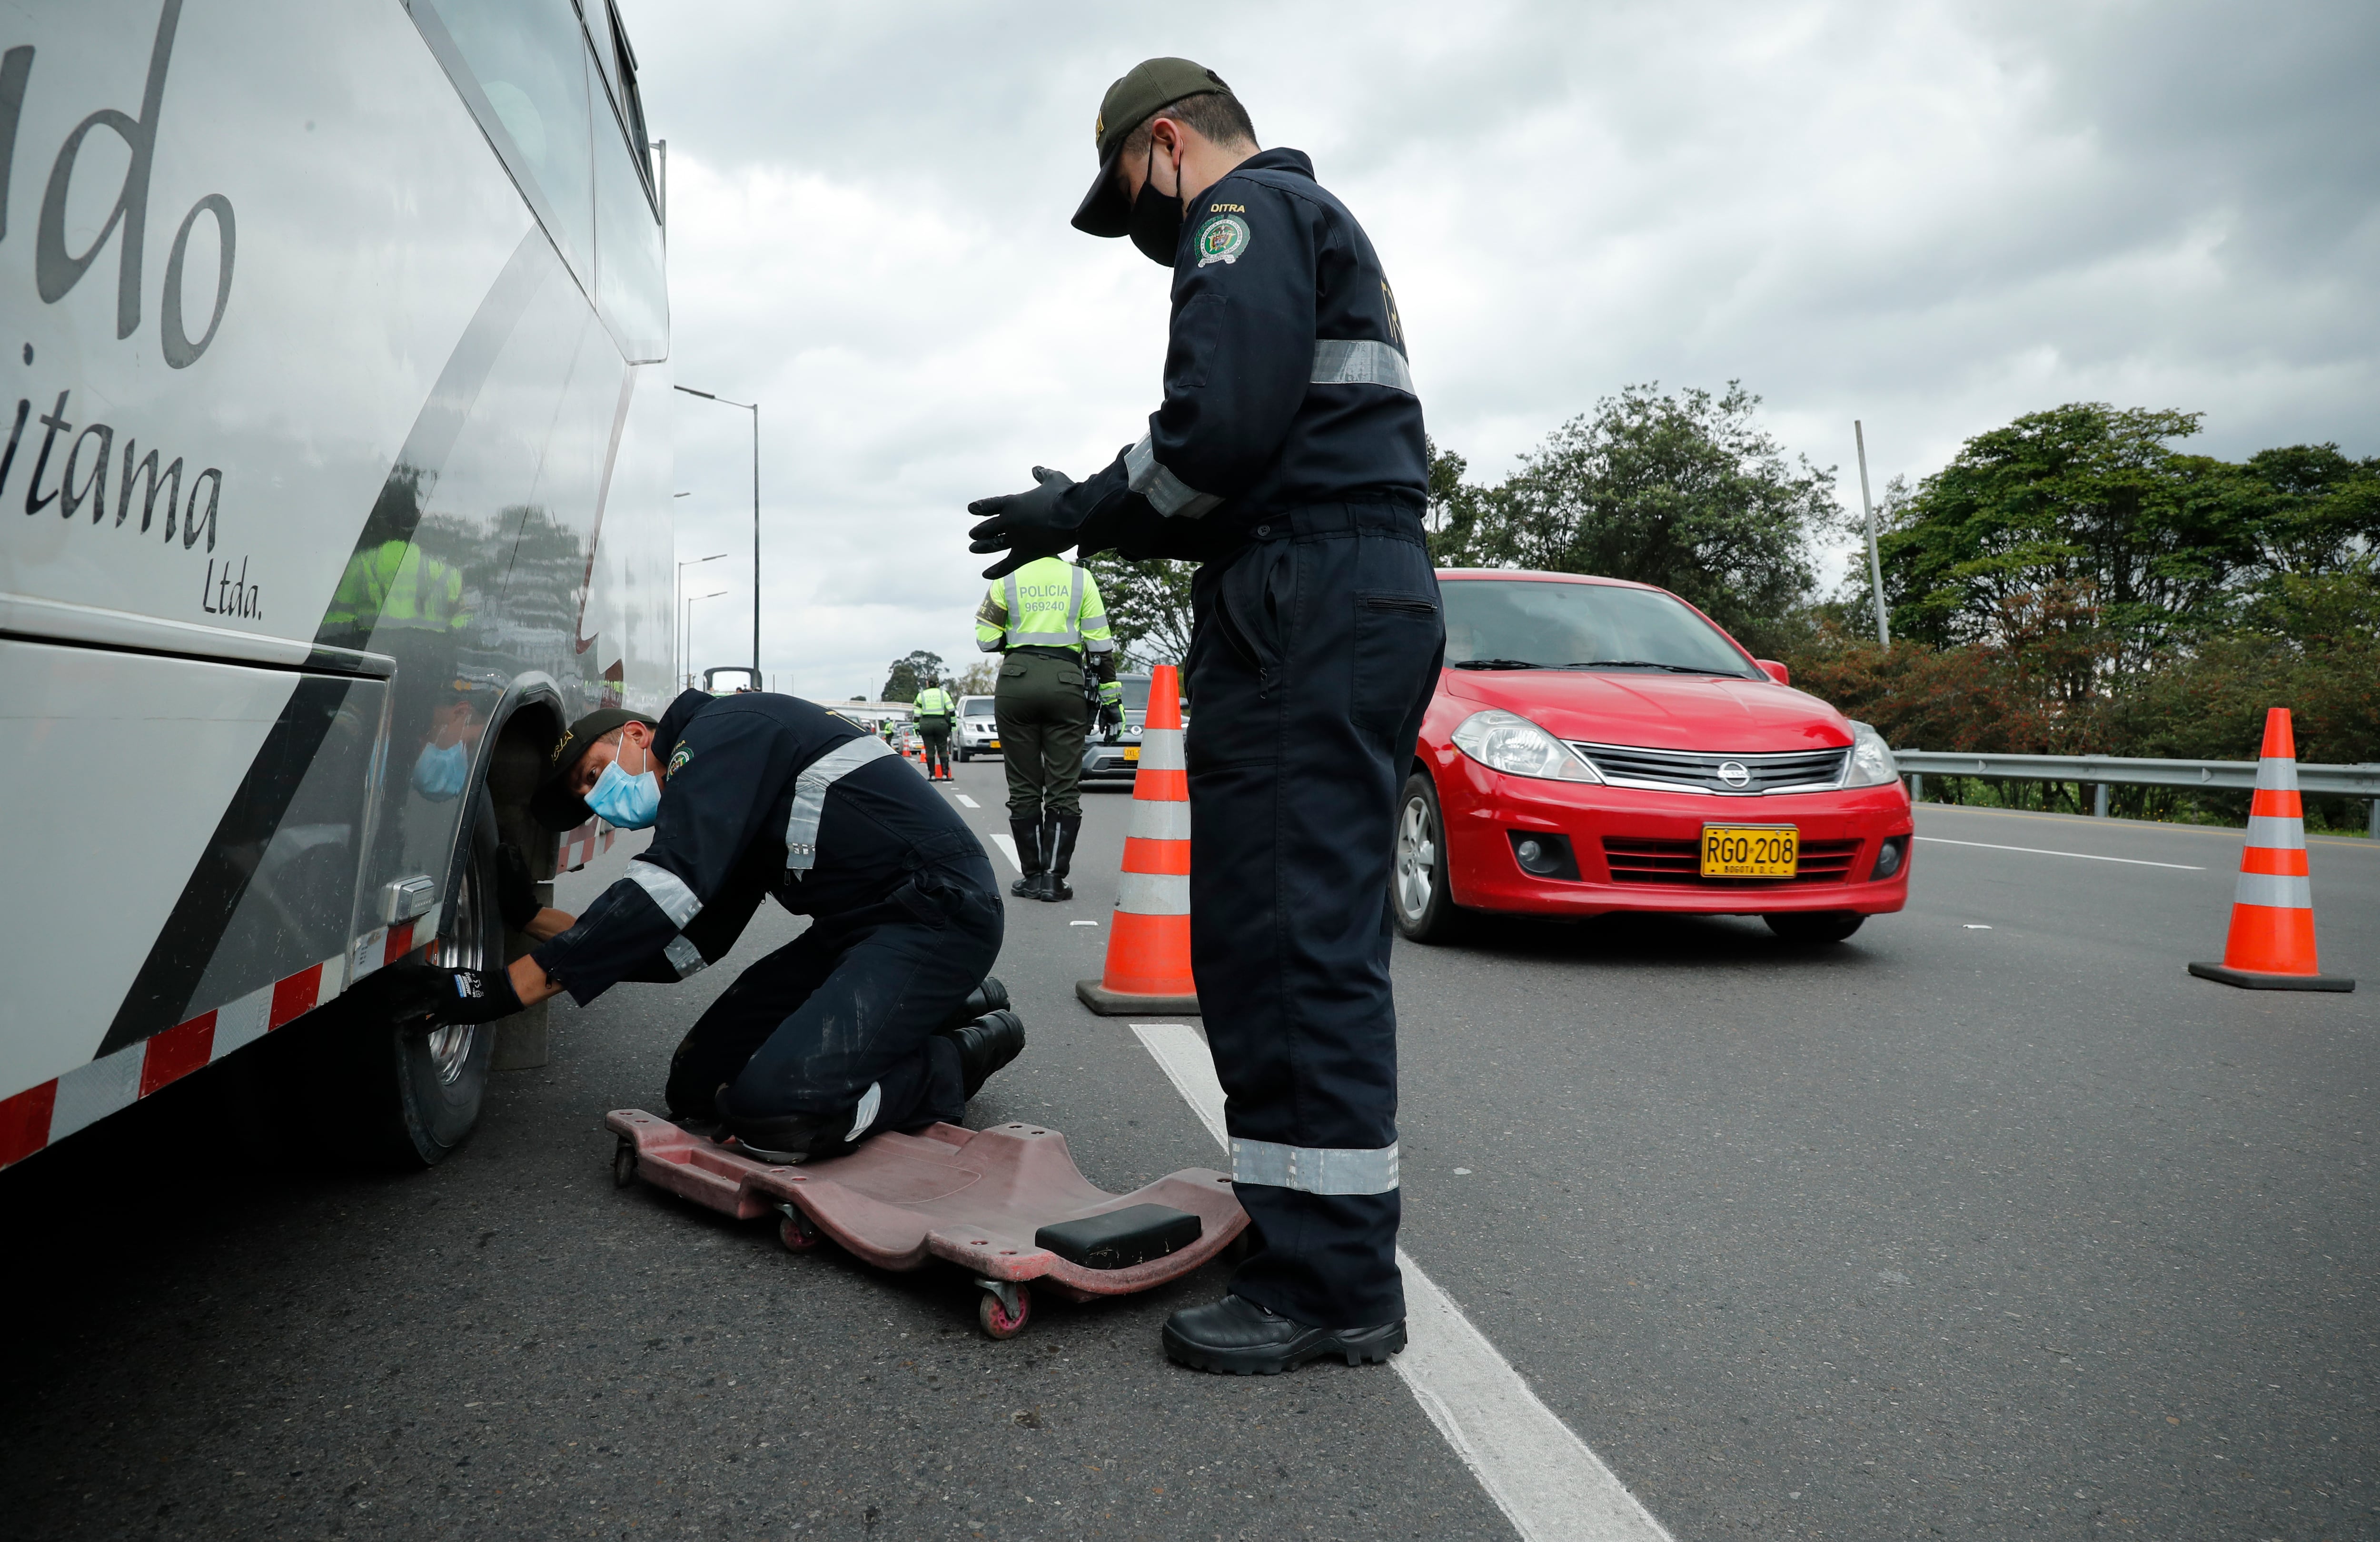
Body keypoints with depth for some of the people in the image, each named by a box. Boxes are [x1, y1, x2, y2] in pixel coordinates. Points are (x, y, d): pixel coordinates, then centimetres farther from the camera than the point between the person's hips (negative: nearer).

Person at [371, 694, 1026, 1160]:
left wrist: (505, 989, -22)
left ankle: (959, 1060, -1)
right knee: (699, 1084, 6)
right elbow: (683, 948, 18)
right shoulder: (717, 812, 22)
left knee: (772, 1110, -26)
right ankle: (933, 1007, 12)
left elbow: (669, 888, -22)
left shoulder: (722, 731, -8)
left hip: (937, 911, -10)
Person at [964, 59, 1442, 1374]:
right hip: (1374, 593, 11)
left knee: (1286, 942, -11)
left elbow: (1221, 428, -17)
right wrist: (1104, 515, 20)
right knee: (1315, 943, 11)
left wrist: (1089, 509, -1)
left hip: (1306, 616, -11)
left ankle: (1328, 1280, -6)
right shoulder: (1324, 229, 33)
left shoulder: (1246, 212, 1)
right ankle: (1332, 1258, 19)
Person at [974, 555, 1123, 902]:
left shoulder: (1008, 579, 4)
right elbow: (1100, 643, 2)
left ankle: (1033, 877, 8)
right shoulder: (1081, 579, 5)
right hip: (1065, 684, 0)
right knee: (1064, 789, 3)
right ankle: (1054, 878, -2)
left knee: (1024, 788, 7)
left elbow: (986, 639, 2)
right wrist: (1111, 695, 6)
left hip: (1016, 682, 0)